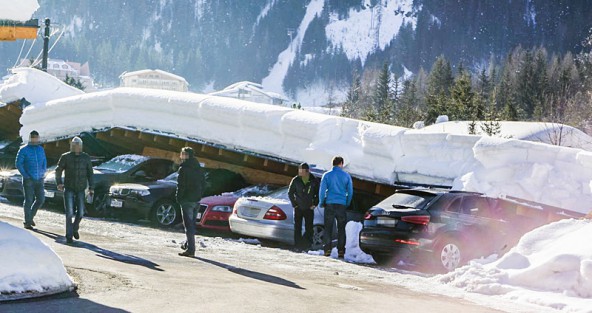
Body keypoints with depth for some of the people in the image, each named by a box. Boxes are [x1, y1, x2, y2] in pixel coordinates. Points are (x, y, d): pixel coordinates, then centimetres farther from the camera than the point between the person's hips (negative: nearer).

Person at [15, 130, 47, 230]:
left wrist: (43, 172, 8)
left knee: (41, 199, 0)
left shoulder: (41, 149, 11)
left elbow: (44, 162, 22)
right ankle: (27, 222, 7)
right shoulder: (23, 150, -4)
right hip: (28, 180, -5)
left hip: (39, 179, 5)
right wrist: (25, 175, -12)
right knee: (28, 200, -3)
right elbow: (19, 164, -6)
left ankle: (30, 216, 21)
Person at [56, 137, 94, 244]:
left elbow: (90, 173, 4)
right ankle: (69, 236, 1)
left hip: (80, 189, 2)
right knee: (69, 212, -9)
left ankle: (75, 228, 29)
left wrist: (91, 188, -2)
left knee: (80, 213, -2)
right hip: (68, 189, -2)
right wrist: (59, 183, -10)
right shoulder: (65, 157, -5)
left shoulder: (86, 157, 0)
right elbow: (58, 170, 4)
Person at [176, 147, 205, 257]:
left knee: (188, 224, -7)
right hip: (196, 200, 8)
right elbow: (203, 183, 15)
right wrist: (199, 195, 16)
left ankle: (190, 249, -11)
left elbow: (181, 185, -15)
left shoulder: (183, 168, -12)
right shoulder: (198, 168, 12)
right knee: (192, 223, 19)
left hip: (187, 200, -8)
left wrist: (178, 198, -7)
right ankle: (189, 244, 30)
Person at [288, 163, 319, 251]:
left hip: (309, 208, 0)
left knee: (309, 229, -2)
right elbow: (290, 193, 7)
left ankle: (306, 246, 6)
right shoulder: (296, 180, -2)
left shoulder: (314, 181, -2)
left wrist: (314, 204, 0)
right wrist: (294, 204, -1)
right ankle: (298, 246, 6)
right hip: (298, 208, 0)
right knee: (297, 228, 1)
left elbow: (318, 194, 9)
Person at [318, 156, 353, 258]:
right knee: (341, 228, 6)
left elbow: (322, 190, -2)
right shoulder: (346, 176, 3)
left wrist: (322, 203, 10)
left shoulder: (327, 175, 0)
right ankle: (341, 251, 2)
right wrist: (347, 204, 18)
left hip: (329, 204, -1)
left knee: (328, 228, 4)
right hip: (342, 204, 1)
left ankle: (327, 250, -3)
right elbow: (350, 191, 6)